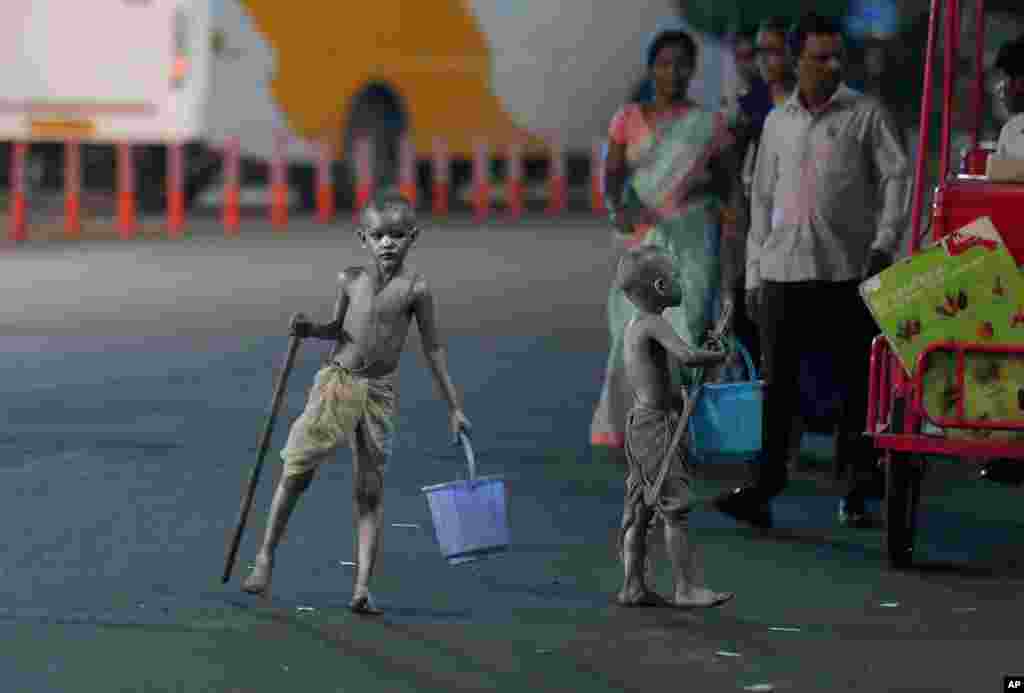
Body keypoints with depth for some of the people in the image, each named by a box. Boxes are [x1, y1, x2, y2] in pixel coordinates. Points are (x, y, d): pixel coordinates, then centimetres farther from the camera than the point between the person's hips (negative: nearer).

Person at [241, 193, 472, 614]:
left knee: (370, 491, 1)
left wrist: (453, 408, 1)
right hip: (337, 381, 1)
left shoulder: (415, 289, -5)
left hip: (379, 393, -1)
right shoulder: (350, 280, 2)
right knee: (297, 471, -4)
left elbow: (433, 349, 1)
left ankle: (363, 589, 2)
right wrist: (310, 330, -5)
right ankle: (266, 556, 13)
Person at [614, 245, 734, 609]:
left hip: (639, 421, 10)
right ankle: (686, 587, -7)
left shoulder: (634, 326, 14)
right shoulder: (654, 324, -16)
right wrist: (721, 355, -14)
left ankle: (632, 586, 12)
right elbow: (688, 356, -30)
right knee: (676, 506, -8)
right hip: (655, 424, -10)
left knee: (639, 510, 10)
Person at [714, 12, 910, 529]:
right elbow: (762, 200, 16)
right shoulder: (777, 122, 13)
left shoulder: (866, 114, 2)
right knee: (777, 385, 0)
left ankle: (856, 493, 8)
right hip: (783, 271, 3)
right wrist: (753, 273, 13)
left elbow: (897, 176, -4)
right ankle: (763, 490, 0)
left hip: (847, 271, -3)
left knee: (855, 383, 1)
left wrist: (885, 241, -17)